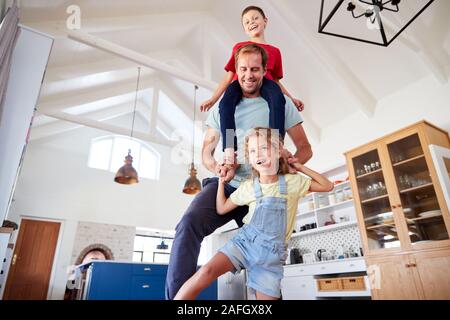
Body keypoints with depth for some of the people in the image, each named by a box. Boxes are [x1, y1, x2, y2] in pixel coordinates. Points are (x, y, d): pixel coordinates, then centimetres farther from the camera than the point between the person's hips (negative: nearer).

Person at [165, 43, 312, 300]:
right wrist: (217, 167, -10)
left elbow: (305, 149, 7)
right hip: (225, 185, 1)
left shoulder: (281, 104, 7)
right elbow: (207, 150, 15)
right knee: (188, 225, -25)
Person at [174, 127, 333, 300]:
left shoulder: (292, 181, 0)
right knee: (205, 272, -22)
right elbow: (221, 209, 11)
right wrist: (222, 180, 6)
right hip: (245, 240, 0)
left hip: (272, 251, 1)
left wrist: (300, 167, 3)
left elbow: (327, 186, 7)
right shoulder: (248, 186, 3)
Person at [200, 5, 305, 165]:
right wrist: (213, 98, 11)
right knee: (225, 103, -37)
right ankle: (229, 150, -43)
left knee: (278, 99, -38)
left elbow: (276, 81, 27)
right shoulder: (239, 47, 27)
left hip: (265, 81, 1)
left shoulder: (274, 51, 28)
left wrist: (291, 98, 14)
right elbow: (229, 75, 20)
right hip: (241, 81, 0)